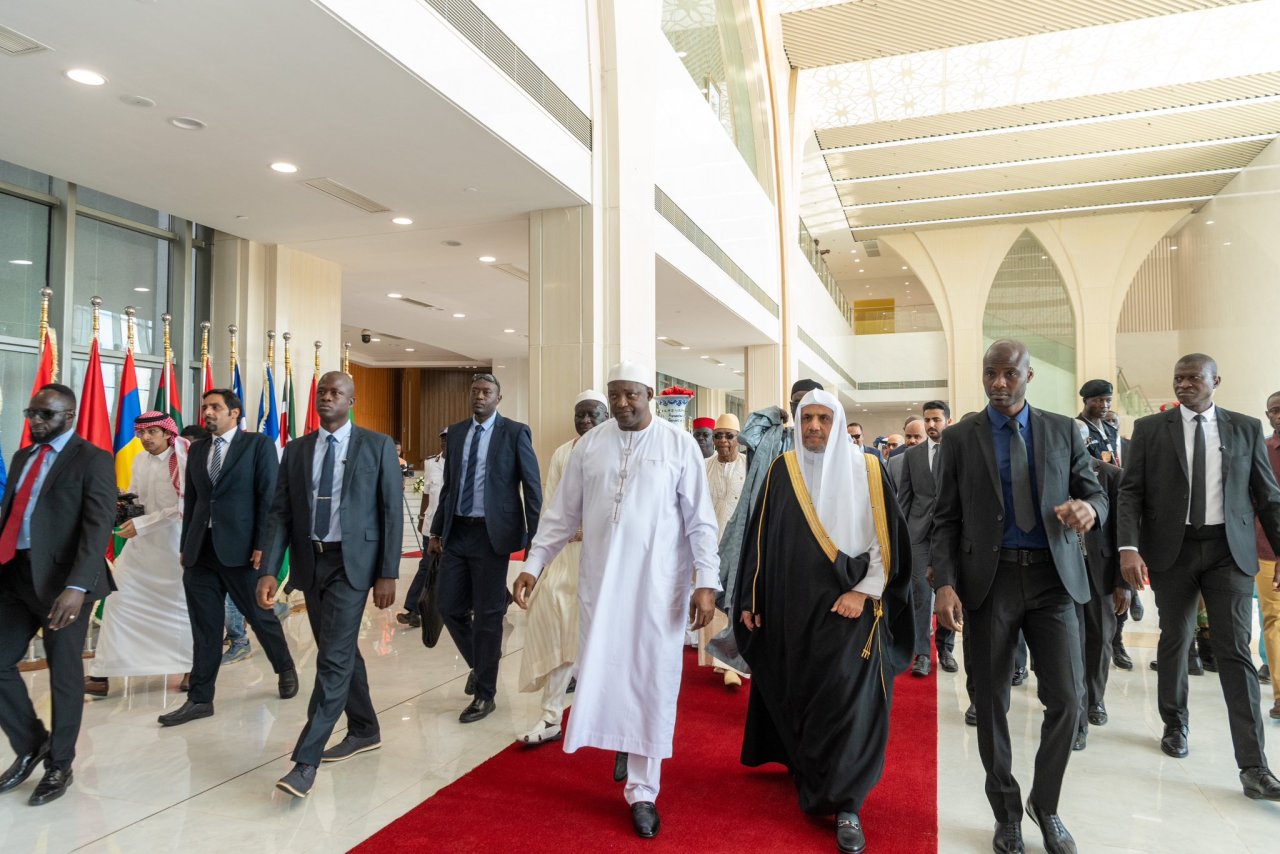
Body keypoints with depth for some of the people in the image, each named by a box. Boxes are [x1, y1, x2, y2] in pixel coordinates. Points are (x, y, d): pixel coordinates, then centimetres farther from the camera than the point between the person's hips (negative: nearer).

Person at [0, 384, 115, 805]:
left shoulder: (92, 460, -7)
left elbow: (98, 527, -16)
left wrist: (77, 586, -26)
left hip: (62, 580, -6)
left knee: (63, 674, 5)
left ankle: (59, 765, 22)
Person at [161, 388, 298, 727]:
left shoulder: (259, 444, -3)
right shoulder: (197, 449, 13)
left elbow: (269, 498, -8)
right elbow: (191, 500, 15)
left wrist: (262, 545, -14)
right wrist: (186, 545, 11)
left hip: (240, 548, -5)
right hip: (201, 549, 5)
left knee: (261, 616, 9)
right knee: (204, 627, 8)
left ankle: (286, 670, 31)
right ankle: (200, 699, 16)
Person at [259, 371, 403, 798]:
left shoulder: (378, 446, -4)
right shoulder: (296, 450, 7)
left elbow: (392, 512, -6)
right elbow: (280, 513, 4)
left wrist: (388, 574, -10)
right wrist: (268, 570, -8)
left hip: (353, 562, -5)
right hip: (310, 562, 5)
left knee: (334, 658, -9)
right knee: (341, 652, 17)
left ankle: (305, 761, -2)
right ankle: (364, 730, 35)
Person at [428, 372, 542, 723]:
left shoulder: (515, 432, -4)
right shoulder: (455, 432, 11)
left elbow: (532, 486, -4)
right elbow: (448, 485, 15)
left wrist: (535, 537, -8)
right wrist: (436, 530, 12)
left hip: (491, 533, -5)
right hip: (456, 532, 5)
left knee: (487, 614, 3)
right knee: (450, 608, 8)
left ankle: (484, 694, 18)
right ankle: (480, 663, 36)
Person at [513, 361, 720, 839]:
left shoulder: (679, 444, -4)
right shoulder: (589, 445, 3)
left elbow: (700, 520, -4)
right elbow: (562, 514, 8)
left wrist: (706, 582, -9)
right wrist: (533, 565, 5)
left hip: (658, 584, -2)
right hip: (600, 580, 2)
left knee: (651, 682, 5)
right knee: (601, 672, 8)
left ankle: (642, 791, 20)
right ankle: (623, 744, 39)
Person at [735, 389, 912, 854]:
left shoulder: (866, 470, -1)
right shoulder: (782, 470, 3)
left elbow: (886, 537, -2)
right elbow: (761, 538, 5)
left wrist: (864, 591, -11)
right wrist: (751, 599, 3)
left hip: (848, 606, -2)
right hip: (791, 607, 2)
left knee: (848, 697, -7)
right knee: (795, 694, 11)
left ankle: (845, 804, 6)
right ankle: (804, 768, 33)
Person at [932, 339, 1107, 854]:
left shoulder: (1063, 431, 7)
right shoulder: (959, 438, 2)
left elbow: (1094, 493, 10)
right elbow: (946, 520, 1)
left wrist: (1089, 508, -16)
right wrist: (944, 584, -11)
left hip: (1053, 578, 1)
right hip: (988, 580, -1)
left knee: (1066, 698, -2)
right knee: (990, 702, 7)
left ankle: (1045, 805, 24)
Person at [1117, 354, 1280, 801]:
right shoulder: (1150, 428, 1)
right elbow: (1131, 491, -4)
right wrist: (1130, 547, -16)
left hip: (1229, 550, 0)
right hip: (1173, 549, 0)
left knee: (1235, 650, -3)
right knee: (1175, 641, 12)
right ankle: (1175, 725, 32)